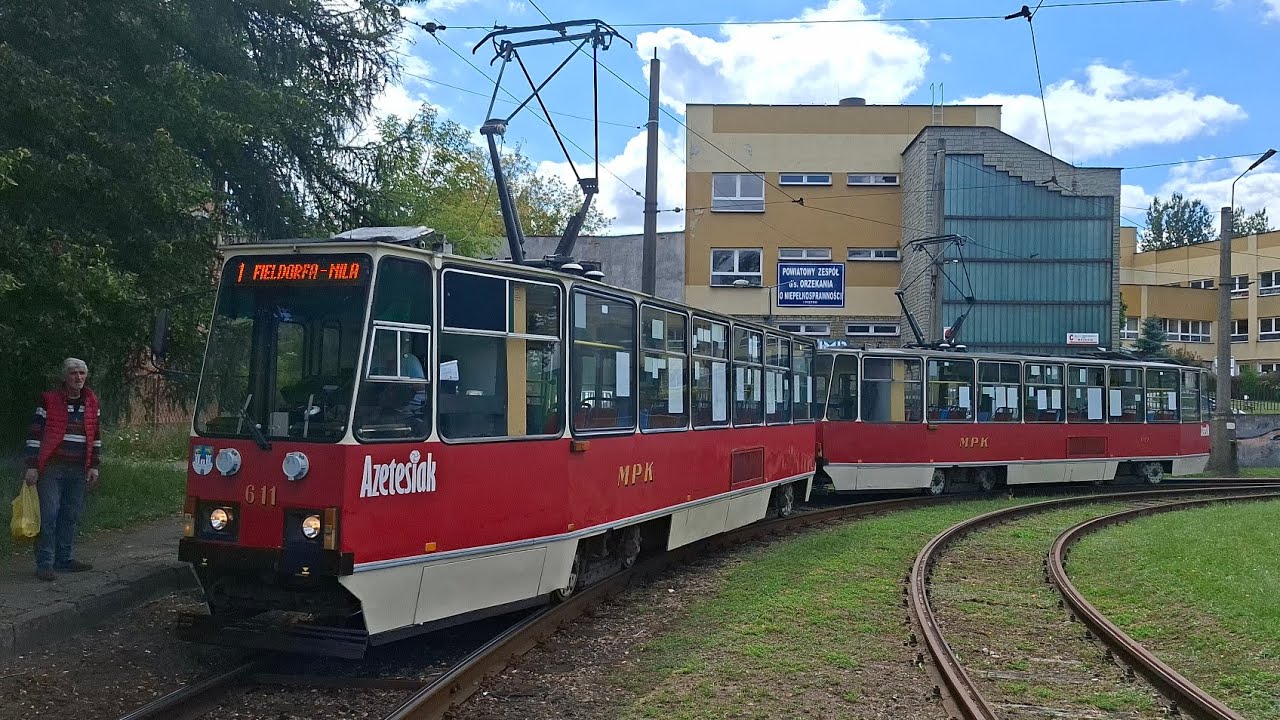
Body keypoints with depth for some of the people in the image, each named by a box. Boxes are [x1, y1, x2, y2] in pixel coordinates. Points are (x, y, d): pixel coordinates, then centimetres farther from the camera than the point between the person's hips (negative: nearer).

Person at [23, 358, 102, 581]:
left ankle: (63, 558, 18)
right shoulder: (49, 400, -3)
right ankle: (45, 563, -2)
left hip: (79, 470, 5)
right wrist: (32, 466, -8)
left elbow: (95, 437, 15)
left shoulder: (91, 402, 10)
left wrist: (94, 466, 11)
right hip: (52, 468, -4)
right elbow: (35, 435, -3)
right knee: (49, 515, -7)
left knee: (71, 516, 9)